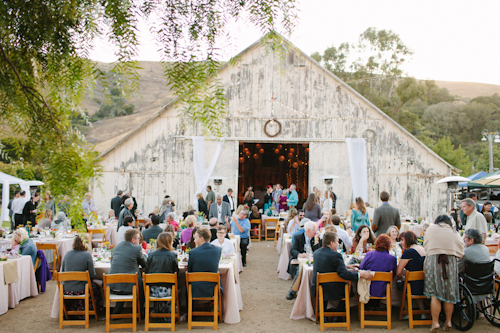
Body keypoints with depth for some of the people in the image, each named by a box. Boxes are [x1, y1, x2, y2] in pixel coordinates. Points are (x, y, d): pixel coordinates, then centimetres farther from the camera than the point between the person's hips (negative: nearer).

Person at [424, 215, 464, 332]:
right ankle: (448, 322, 18)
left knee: (435, 294, 0)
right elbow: (460, 253, 9)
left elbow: (426, 247, 10)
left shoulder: (430, 229, 11)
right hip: (451, 262, 2)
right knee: (449, 294, 11)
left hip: (433, 261, -2)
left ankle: (435, 322, -1)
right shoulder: (455, 233, 14)